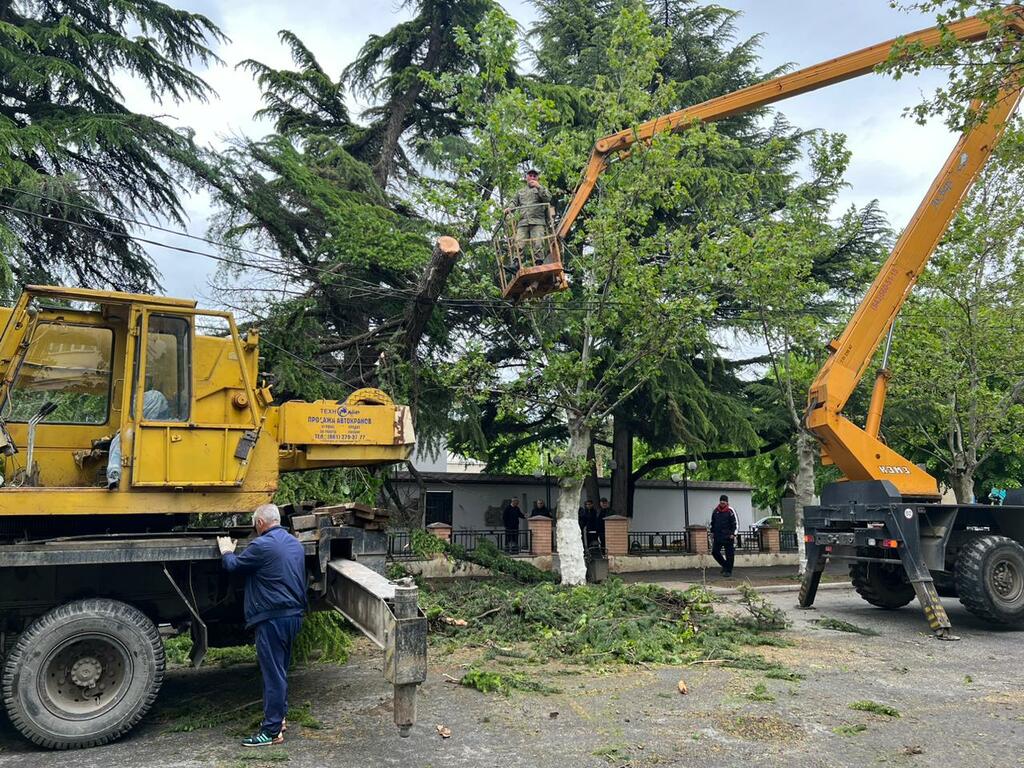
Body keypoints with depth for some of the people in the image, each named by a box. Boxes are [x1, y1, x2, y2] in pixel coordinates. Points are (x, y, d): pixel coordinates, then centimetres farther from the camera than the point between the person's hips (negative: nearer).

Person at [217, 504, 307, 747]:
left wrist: (226, 552, 19)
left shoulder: (261, 545, -15)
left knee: (273, 672, -2)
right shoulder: (295, 544, 11)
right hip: (294, 615, 8)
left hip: (273, 618, -8)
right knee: (280, 670, 20)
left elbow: (234, 565, -3)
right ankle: (279, 716, 31)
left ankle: (272, 731, 4)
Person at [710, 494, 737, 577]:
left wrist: (733, 534, -12)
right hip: (718, 536, 5)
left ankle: (728, 571, 8)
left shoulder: (730, 511, -6)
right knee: (715, 552, 5)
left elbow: (735, 523, -6)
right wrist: (712, 532, 15)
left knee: (729, 554, -1)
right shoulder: (716, 510, 9)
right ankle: (725, 565, 23)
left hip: (728, 536, -5)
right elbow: (713, 522, 20)